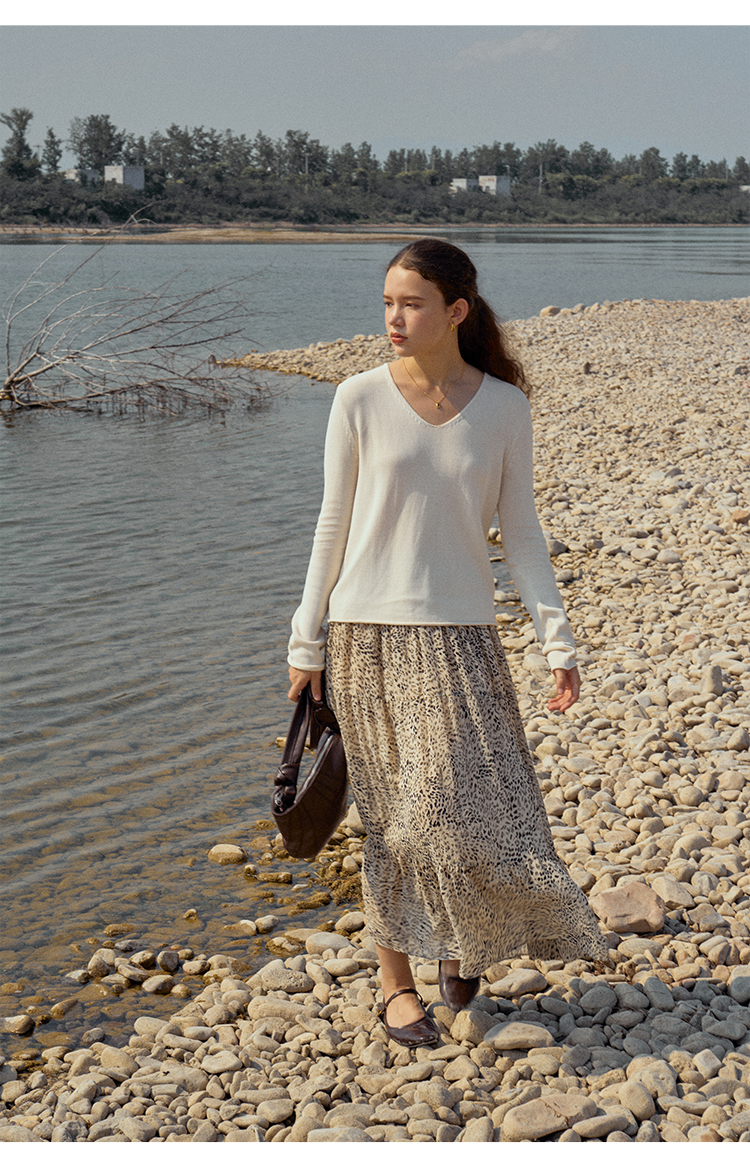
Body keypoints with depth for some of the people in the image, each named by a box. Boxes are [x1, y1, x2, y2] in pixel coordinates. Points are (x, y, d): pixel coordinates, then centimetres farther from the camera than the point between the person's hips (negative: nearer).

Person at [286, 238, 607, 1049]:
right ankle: (396, 981, 21)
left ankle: (461, 941, 28)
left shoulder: (503, 406, 0)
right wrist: (307, 641, 4)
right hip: (368, 632, -1)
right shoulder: (360, 400, -2)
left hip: (461, 634, 1)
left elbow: (520, 531, 4)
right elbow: (333, 524, 3)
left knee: (472, 800, -1)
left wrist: (557, 639, -2)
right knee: (394, 815, 4)